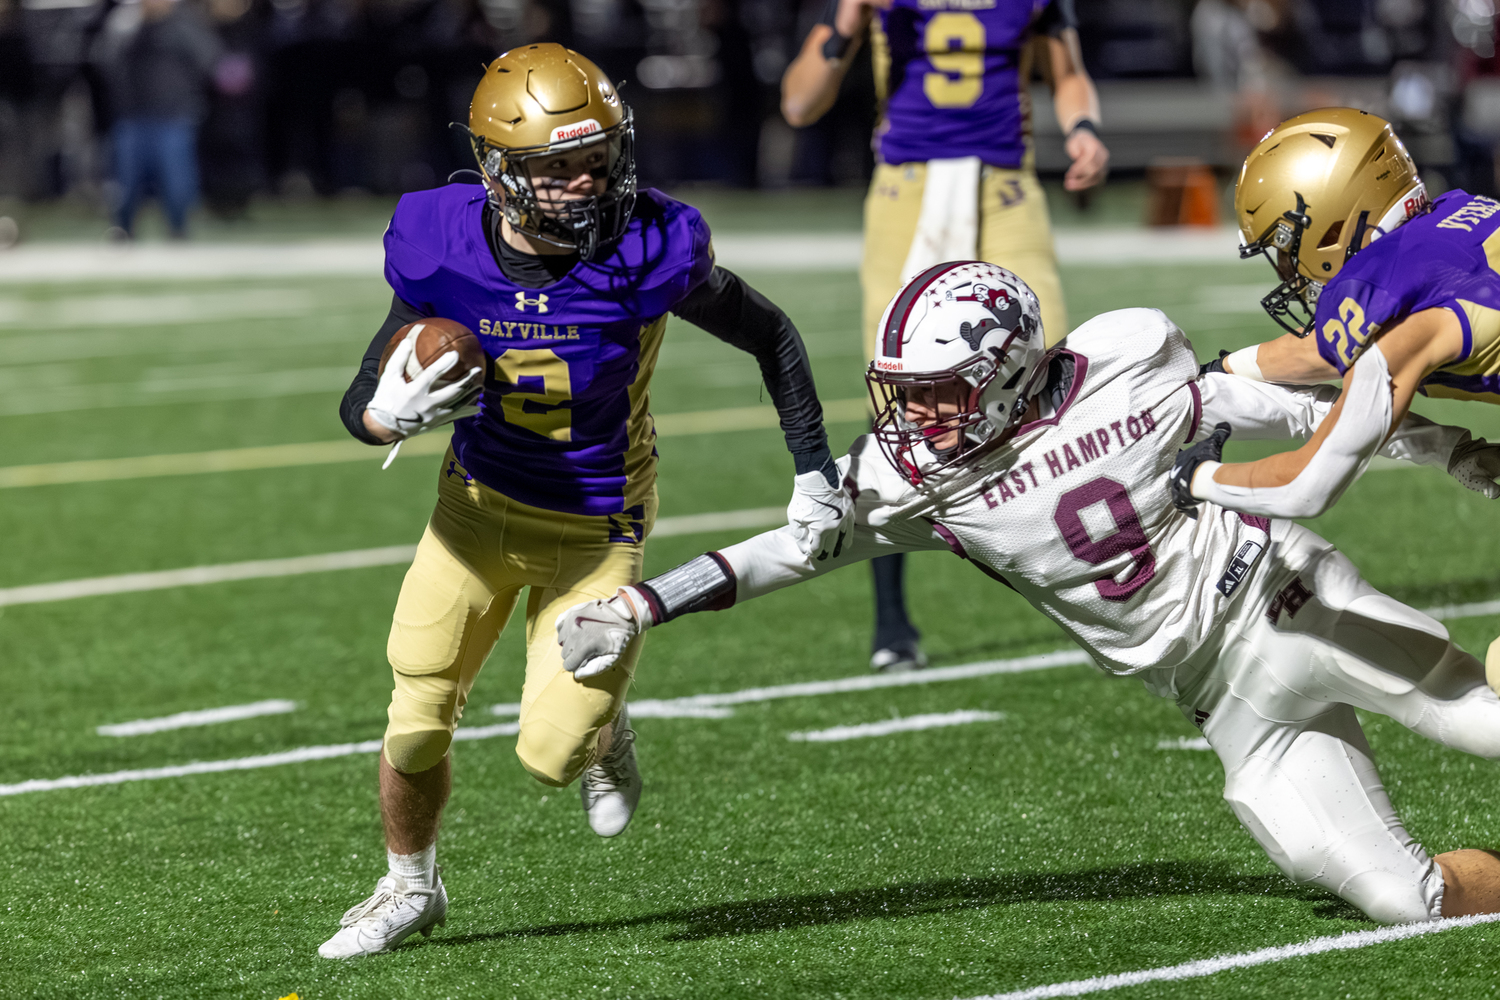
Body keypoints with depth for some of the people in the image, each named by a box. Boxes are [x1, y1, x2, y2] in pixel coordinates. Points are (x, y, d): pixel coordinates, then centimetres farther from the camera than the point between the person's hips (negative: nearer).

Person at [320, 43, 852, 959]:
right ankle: (410, 889, 31)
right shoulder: (445, 253, -21)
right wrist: (393, 414, -33)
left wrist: (816, 473, -7)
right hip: (479, 506, 2)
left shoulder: (648, 251, -25)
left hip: (594, 528, -2)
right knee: (417, 724, 2)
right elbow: (360, 405, -9)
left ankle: (601, 728, 30)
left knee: (552, 754, -9)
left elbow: (771, 337, -7)